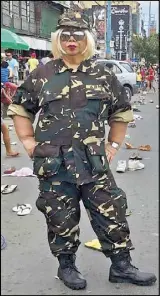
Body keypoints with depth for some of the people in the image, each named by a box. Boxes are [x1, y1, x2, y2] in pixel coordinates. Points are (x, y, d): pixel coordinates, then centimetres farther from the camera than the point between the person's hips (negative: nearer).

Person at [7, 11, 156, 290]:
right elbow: (19, 108, 11)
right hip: (53, 163, -1)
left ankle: (121, 266, 20)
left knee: (111, 213, 4)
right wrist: (28, 142, 2)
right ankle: (67, 266, 29)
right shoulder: (41, 75, 2)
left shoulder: (103, 76, 5)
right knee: (61, 218, 9)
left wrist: (113, 145, 9)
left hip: (94, 162, 1)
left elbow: (122, 112, 16)